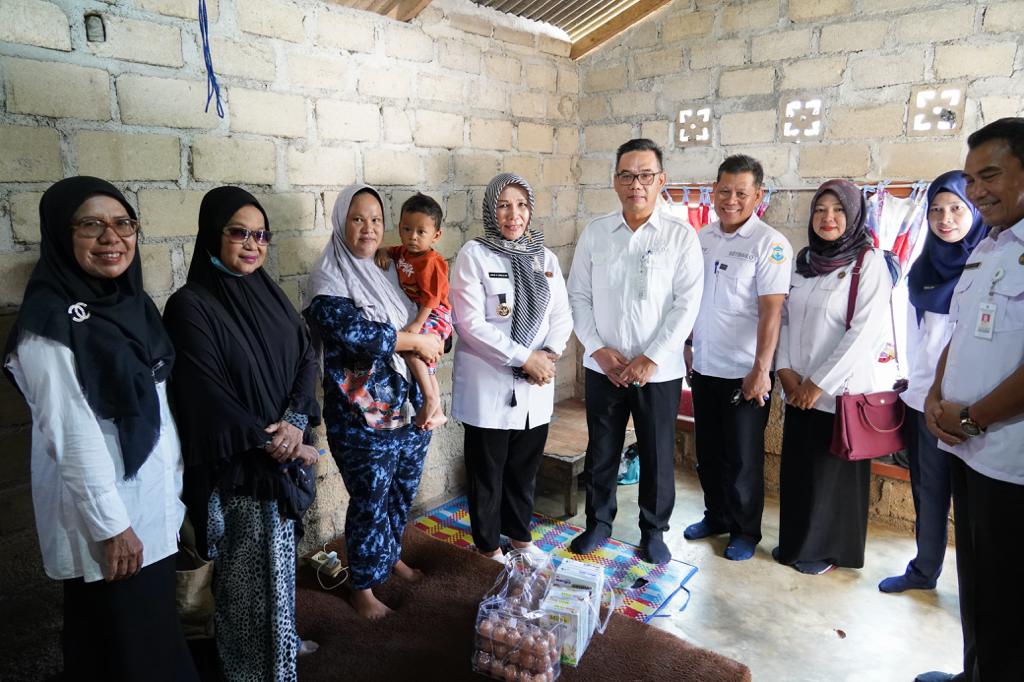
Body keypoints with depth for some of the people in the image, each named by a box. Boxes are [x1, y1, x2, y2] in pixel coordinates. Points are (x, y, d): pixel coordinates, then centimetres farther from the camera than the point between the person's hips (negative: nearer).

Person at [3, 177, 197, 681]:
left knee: (155, 630, 20)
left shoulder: (132, 302, 5)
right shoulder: (50, 322, -18)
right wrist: (111, 525, -18)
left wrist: (174, 485, 12)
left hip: (154, 503, 7)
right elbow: (70, 434, -20)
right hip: (104, 513, -7)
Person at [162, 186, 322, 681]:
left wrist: (295, 422, -13)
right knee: (249, 569, 8)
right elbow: (205, 395, -17)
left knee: (280, 556, 20)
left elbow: (307, 358, 3)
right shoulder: (190, 306, -14)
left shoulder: (268, 292, 5)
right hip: (238, 466, -6)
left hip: (286, 453, 6)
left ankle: (282, 637, 43)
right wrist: (268, 442, -14)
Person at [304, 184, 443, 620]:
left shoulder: (387, 275, 11)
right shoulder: (327, 281, -10)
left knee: (403, 492, 21)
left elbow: (423, 324, 11)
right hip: (363, 416, -6)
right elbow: (355, 332, -25)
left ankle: (391, 555, 45)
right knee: (370, 502, 6)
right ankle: (362, 586, 27)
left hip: (410, 407, 7)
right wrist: (416, 341, -16)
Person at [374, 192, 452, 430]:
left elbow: (430, 297, -26)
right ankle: (437, 413, 34)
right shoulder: (404, 252, 3)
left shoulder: (431, 261, -21)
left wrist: (417, 324, -32)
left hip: (434, 316, -9)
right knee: (426, 368, 18)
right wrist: (383, 252, -3)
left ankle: (430, 398, -20)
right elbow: (390, 252, 21)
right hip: (417, 314, 9)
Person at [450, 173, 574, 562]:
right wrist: (524, 358, -17)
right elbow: (471, 324, -16)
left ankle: (519, 533, 40)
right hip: (488, 384, -5)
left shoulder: (545, 258, 8)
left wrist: (549, 354, -12)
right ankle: (487, 545, 30)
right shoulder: (474, 255, -9)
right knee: (487, 470, 10)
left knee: (525, 467, 18)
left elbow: (561, 316, 7)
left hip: (536, 384, 5)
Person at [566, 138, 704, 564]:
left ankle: (654, 531, 31)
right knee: (601, 450, 14)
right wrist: (599, 350, -8)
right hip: (603, 366, 2)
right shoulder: (595, 233, 1)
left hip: (660, 369, -1)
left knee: (657, 455, 10)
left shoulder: (681, 236, -4)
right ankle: (598, 522, 34)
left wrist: (651, 358, -13)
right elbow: (578, 296, 2)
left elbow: (687, 304, -8)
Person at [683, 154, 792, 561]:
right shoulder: (702, 238, 7)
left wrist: (761, 369, -20)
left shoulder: (770, 244, -11)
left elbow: (771, 311, -16)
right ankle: (716, 517, 36)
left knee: (742, 458, 7)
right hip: (704, 367, 6)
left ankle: (745, 531, 25)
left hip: (744, 373, -6)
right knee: (707, 451, 17)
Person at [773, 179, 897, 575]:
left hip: (842, 390, -5)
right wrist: (785, 369, -4)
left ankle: (826, 548, 26)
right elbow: (785, 318, 9)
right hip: (799, 389, 5)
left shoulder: (869, 262, -9)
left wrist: (820, 383, -16)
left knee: (832, 472, 7)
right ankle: (796, 541, 31)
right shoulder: (804, 260, 8)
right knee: (796, 468, 13)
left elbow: (866, 331, -16)